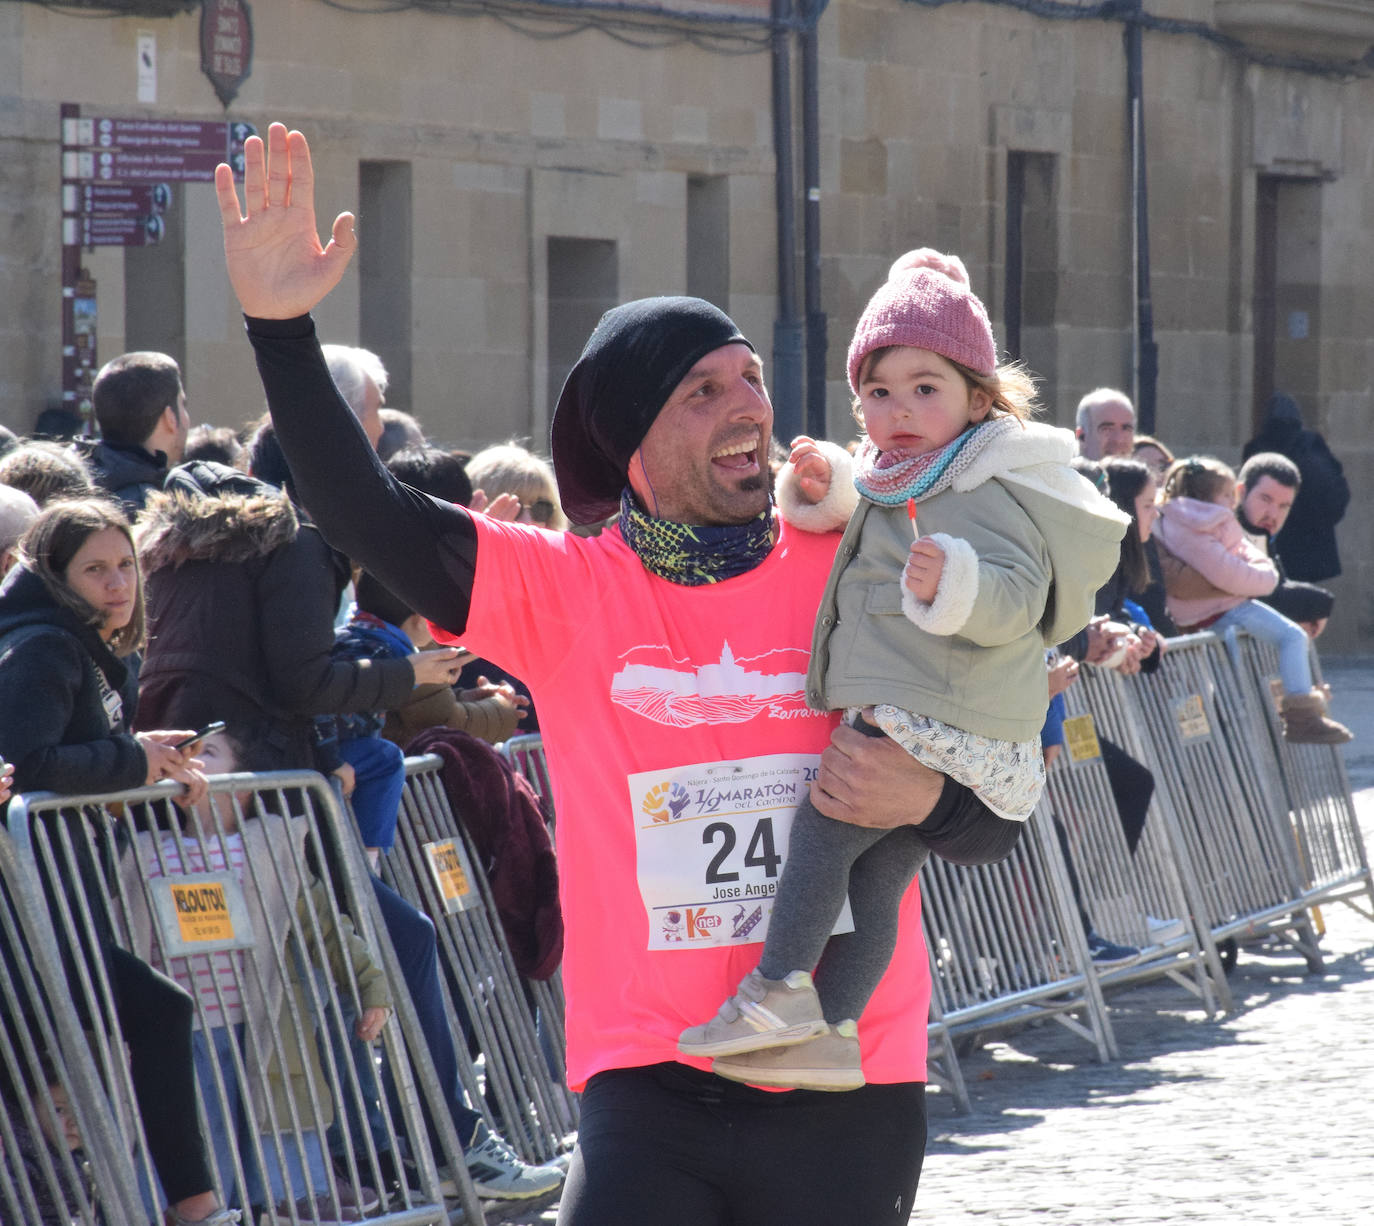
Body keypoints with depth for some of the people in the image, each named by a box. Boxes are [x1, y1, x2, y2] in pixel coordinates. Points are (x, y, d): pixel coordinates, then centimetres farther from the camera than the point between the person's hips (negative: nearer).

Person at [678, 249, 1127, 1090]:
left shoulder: (992, 492, -12)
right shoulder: (891, 485, 17)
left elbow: (1015, 598, -24)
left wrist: (954, 585, -45)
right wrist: (822, 497, 12)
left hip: (946, 730, -10)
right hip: (903, 725, 10)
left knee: (823, 828, -14)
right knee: (874, 879, 9)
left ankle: (778, 991, -12)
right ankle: (830, 1034, 10)